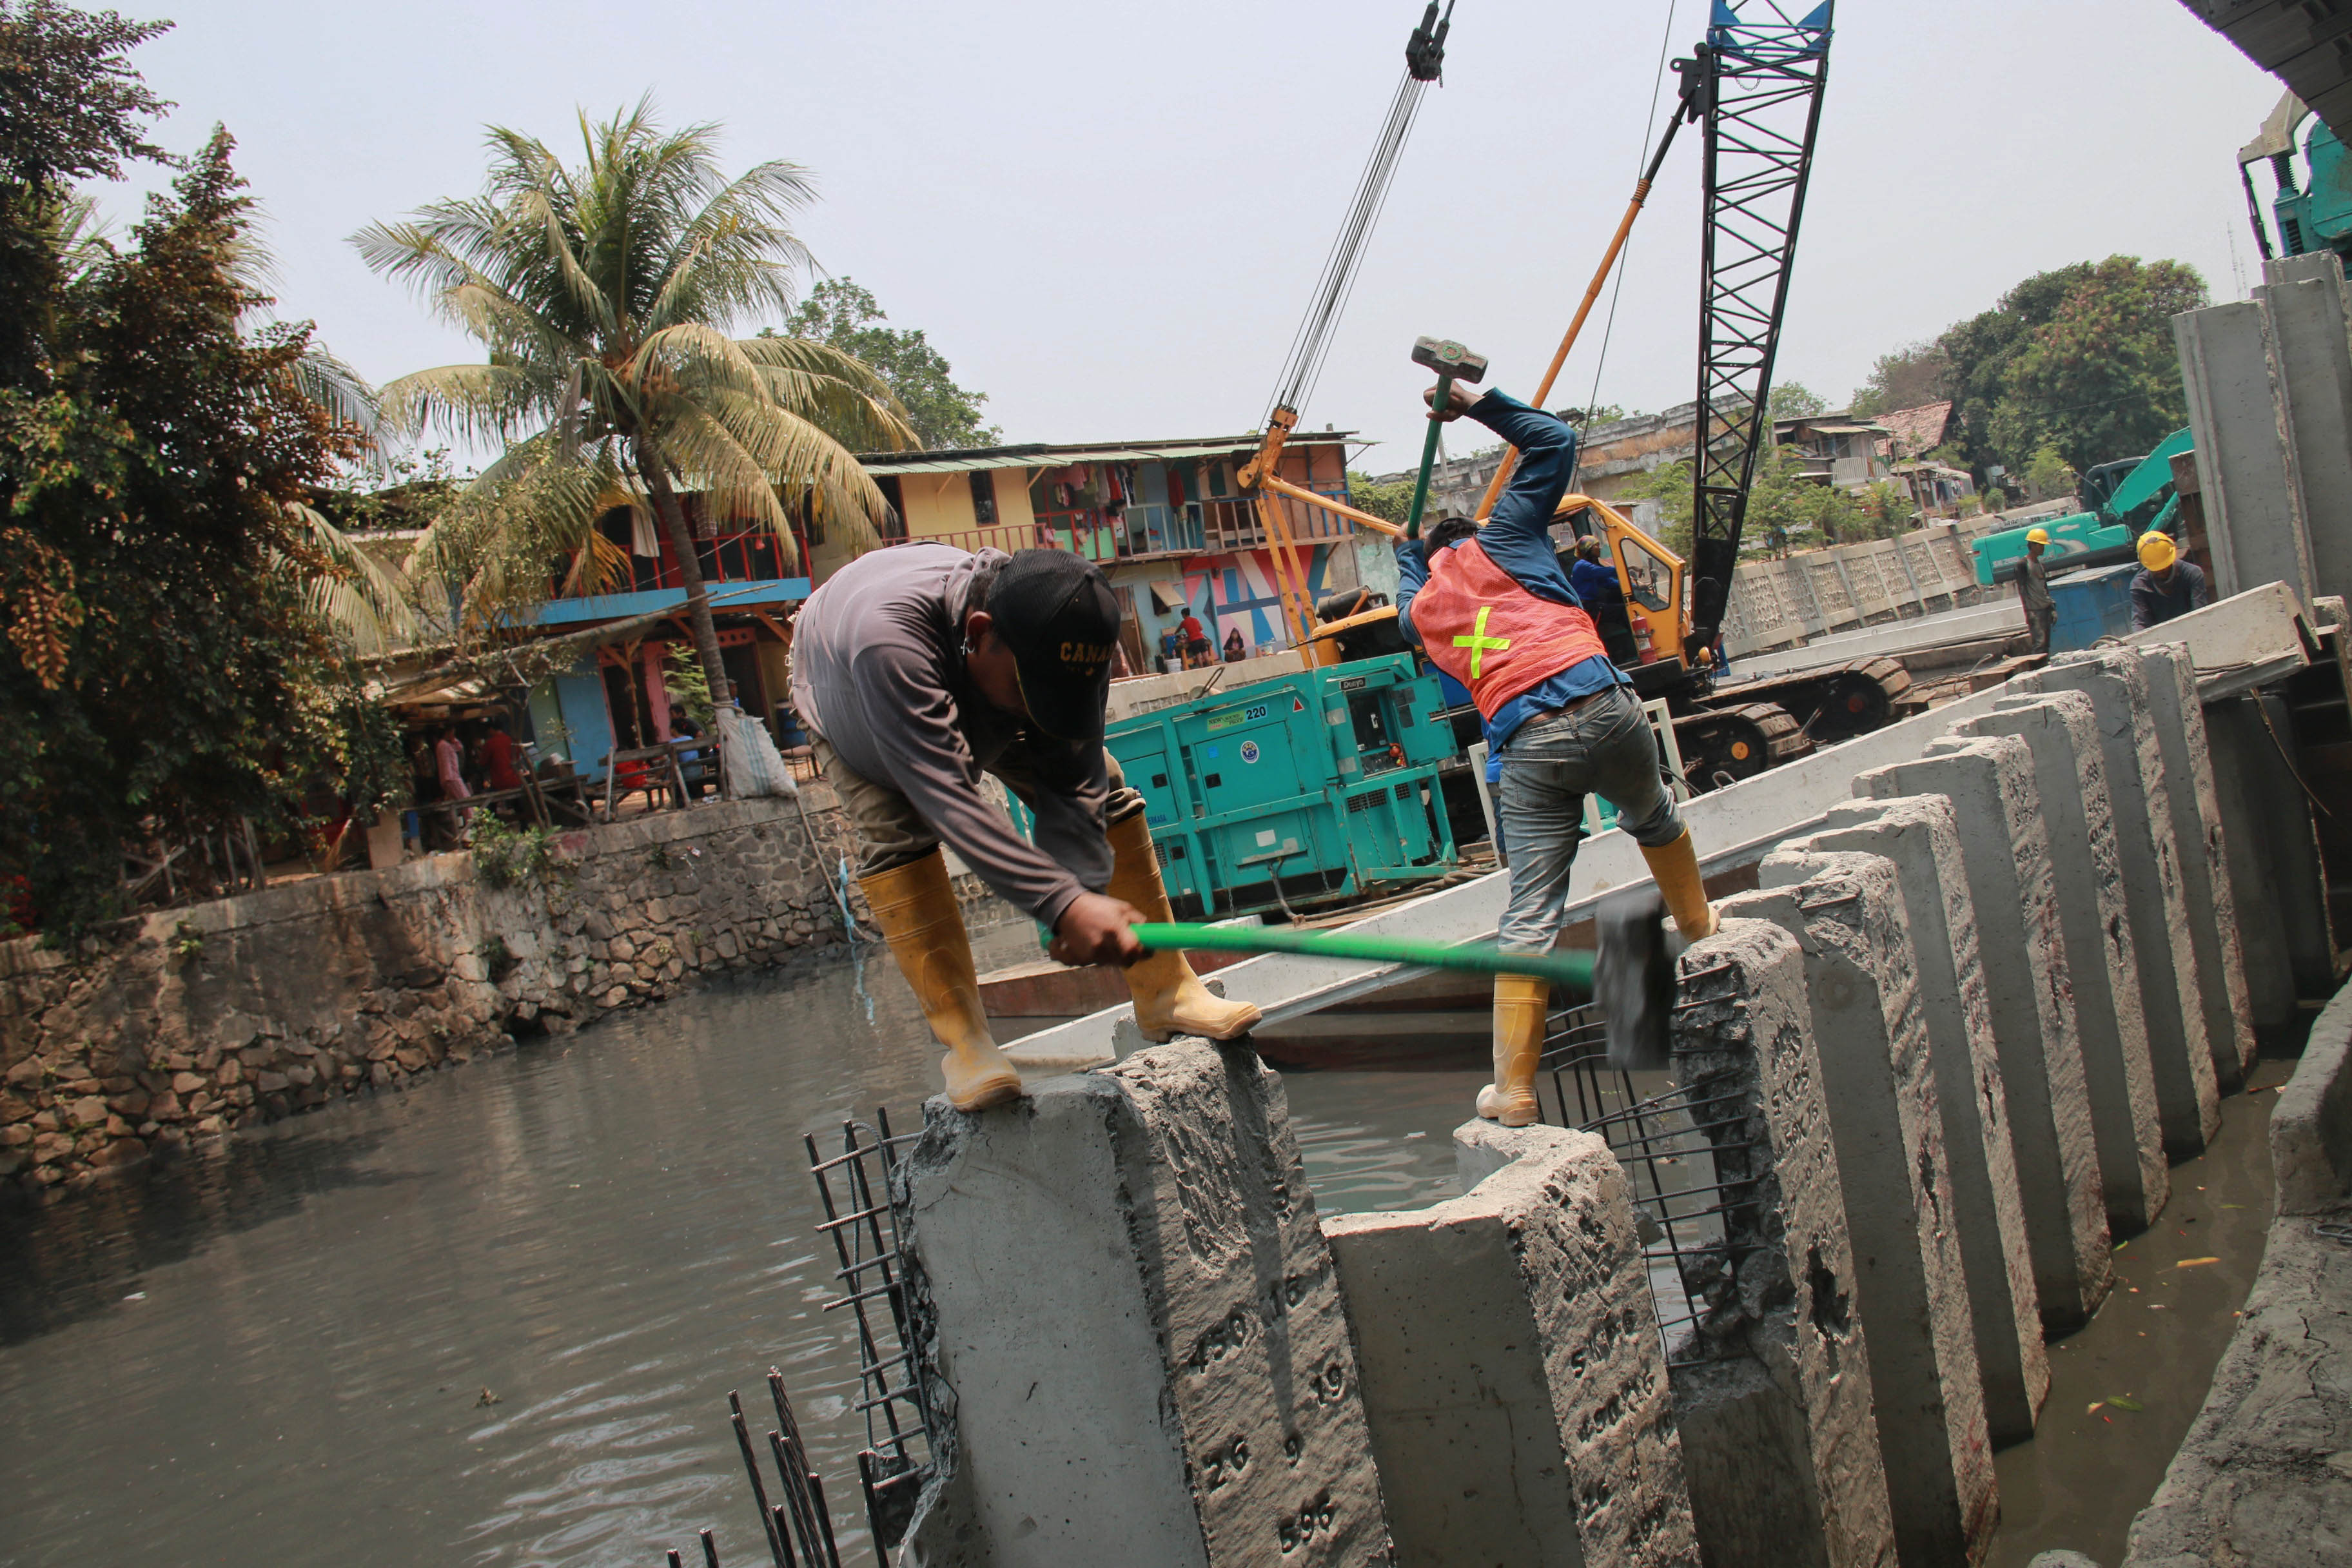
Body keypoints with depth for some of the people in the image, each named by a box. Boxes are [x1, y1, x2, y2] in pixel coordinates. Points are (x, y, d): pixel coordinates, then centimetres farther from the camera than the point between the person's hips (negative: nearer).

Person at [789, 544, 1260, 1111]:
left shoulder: (1068, 650, -35)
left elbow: (1072, 786, -29)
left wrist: (1087, 899, -45)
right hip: (850, 705, -3)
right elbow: (946, 795, -54)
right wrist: (1063, 904, -60)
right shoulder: (887, 637, -51)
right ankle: (961, 1037, -22)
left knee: (1102, 790, -9)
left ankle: (1165, 995, 0)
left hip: (981, 702, 4)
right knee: (893, 834, -28)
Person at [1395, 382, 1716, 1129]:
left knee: (1530, 914, 1)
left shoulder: (1418, 609, 22)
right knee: (1654, 819, 31)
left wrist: (1410, 551, 67)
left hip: (1526, 749, 1)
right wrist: (1480, 404, 27)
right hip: (1600, 708, -1)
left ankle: (1512, 1088, 0)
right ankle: (1698, 927, 53)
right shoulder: (1498, 543, 13)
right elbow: (1555, 441, 20)